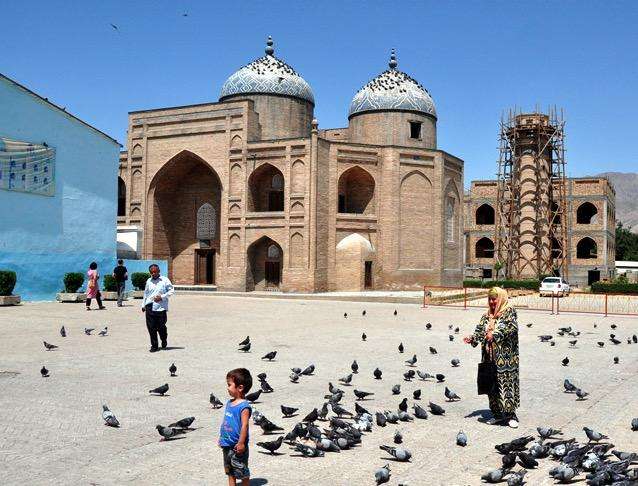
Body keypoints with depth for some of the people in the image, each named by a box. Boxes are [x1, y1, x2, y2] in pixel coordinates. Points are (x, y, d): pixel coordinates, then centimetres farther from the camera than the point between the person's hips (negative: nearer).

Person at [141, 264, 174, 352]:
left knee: (161, 327, 1)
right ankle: (154, 346, 9)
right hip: (150, 307, 3)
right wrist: (143, 305, 20)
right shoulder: (149, 281, 13)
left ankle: (164, 341, 29)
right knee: (151, 328, -1)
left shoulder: (165, 280, 1)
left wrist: (162, 297, -10)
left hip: (161, 308, -3)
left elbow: (171, 291, 2)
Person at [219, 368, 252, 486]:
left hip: (237, 446, -9)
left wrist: (241, 443, -24)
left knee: (242, 472, 4)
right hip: (227, 445, 9)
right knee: (230, 471, 17)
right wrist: (221, 437, 18)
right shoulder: (229, 403, 8)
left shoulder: (244, 406, -19)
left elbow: (244, 425, -22)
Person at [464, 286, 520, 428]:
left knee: (507, 383, -7)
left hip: (505, 357, -6)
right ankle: (497, 414, 17)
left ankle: (511, 415, -1)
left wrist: (495, 334, -29)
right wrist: (472, 338, -11)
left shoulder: (509, 311, -2)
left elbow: (511, 326, -19)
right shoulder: (487, 315, 16)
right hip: (490, 357, 6)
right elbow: (480, 330, 9)